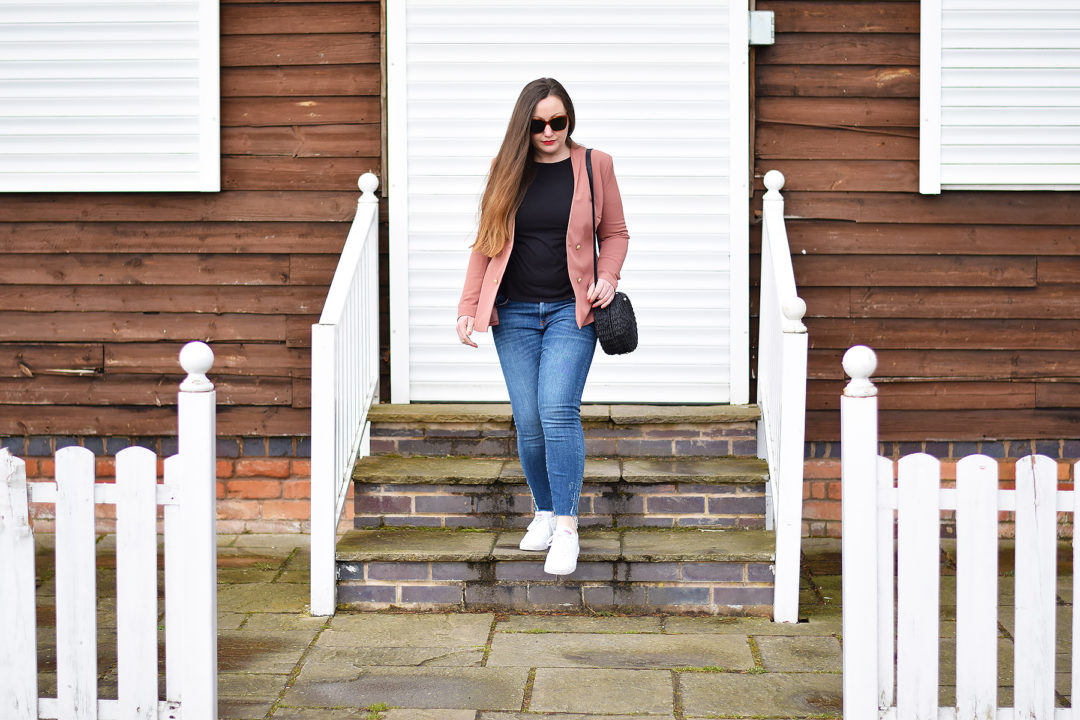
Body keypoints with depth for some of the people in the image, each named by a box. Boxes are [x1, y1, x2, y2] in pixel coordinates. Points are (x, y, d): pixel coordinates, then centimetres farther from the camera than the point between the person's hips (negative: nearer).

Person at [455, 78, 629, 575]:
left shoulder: (594, 166, 3)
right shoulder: (506, 170, 6)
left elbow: (615, 233, 12)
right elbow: (485, 244, 10)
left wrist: (607, 276, -6)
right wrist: (469, 306, 5)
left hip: (571, 310, -2)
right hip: (514, 313, 2)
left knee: (558, 410, -16)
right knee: (528, 422, 2)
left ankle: (566, 528, -11)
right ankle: (544, 512, 22)